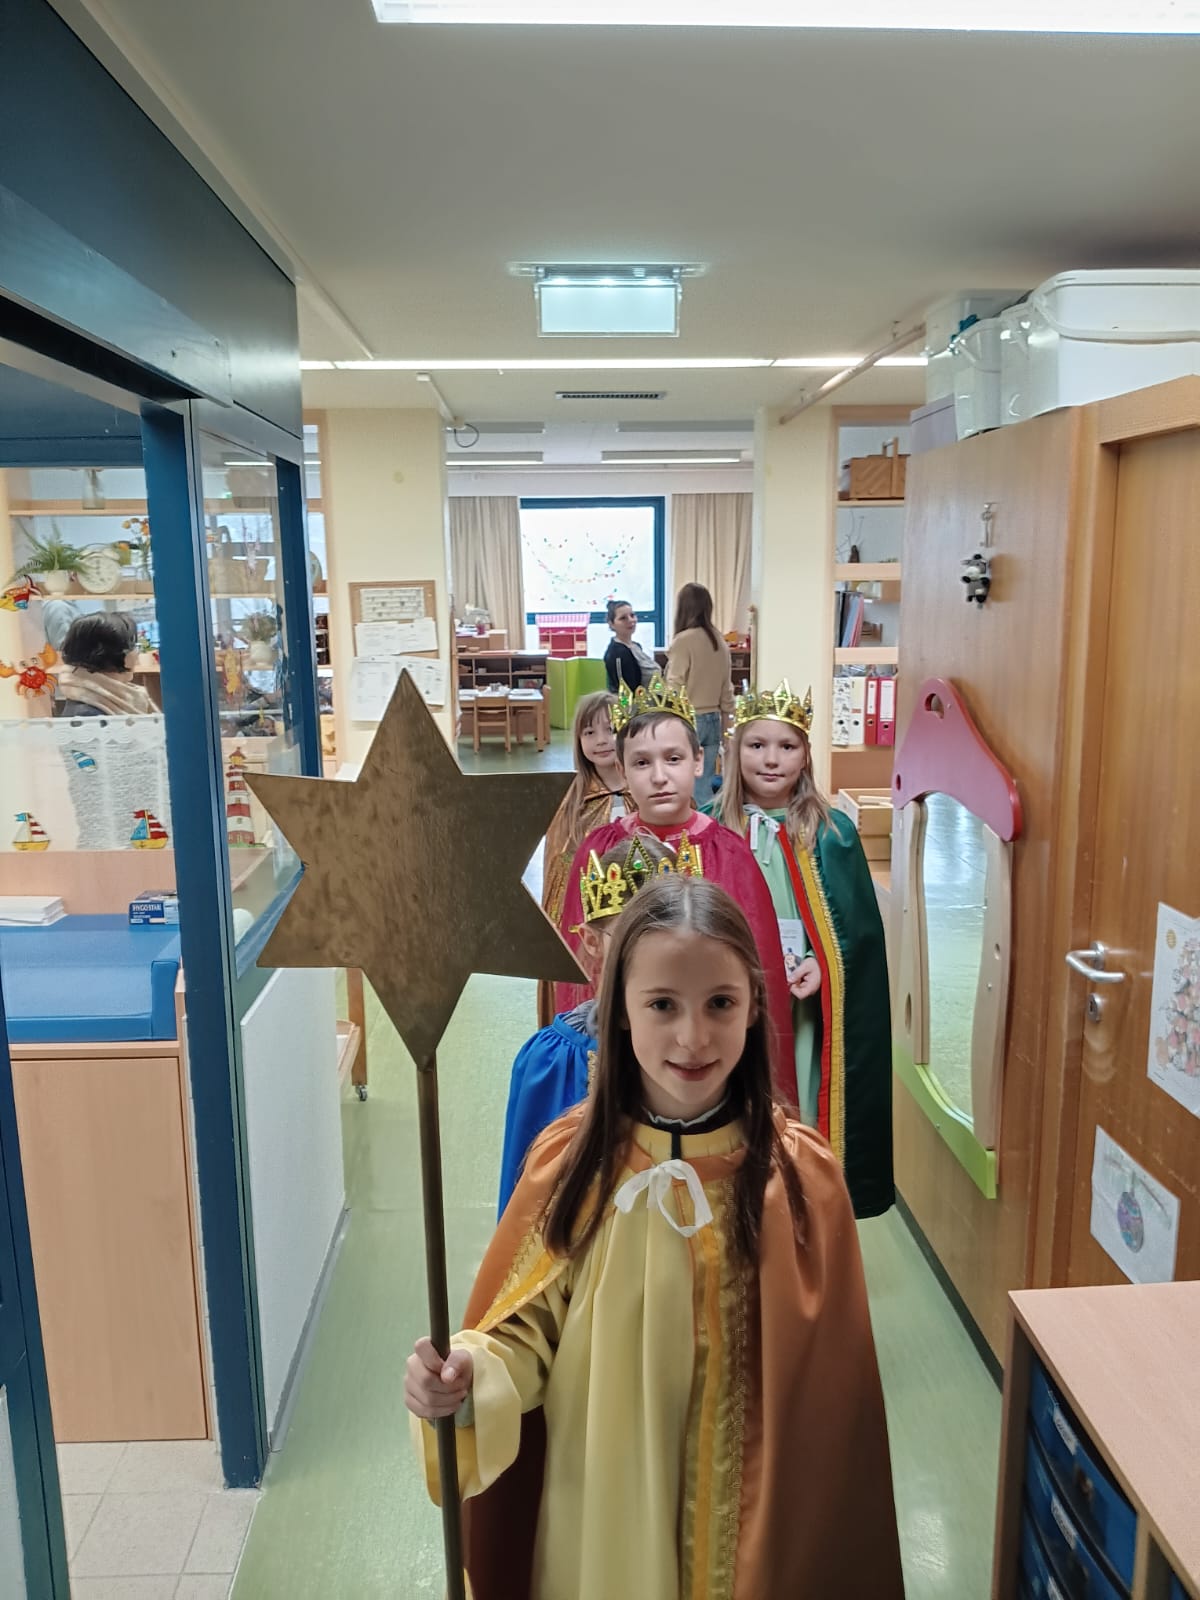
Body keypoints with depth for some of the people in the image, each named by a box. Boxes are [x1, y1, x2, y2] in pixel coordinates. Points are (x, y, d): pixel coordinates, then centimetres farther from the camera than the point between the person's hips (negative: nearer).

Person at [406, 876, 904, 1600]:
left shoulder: (802, 1173, -16)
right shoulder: (570, 1160, -14)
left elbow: (826, 1392, -8)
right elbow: (530, 1329, -7)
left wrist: (825, 1542, -4)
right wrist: (472, 1380, -27)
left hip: (748, 1508, -1)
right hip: (599, 1505, 1)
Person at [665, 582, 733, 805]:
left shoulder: (683, 640, -11)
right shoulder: (720, 642, 8)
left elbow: (675, 689, -12)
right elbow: (726, 690, 12)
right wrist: (724, 728, 20)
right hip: (712, 720, 6)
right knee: (705, 786, 9)